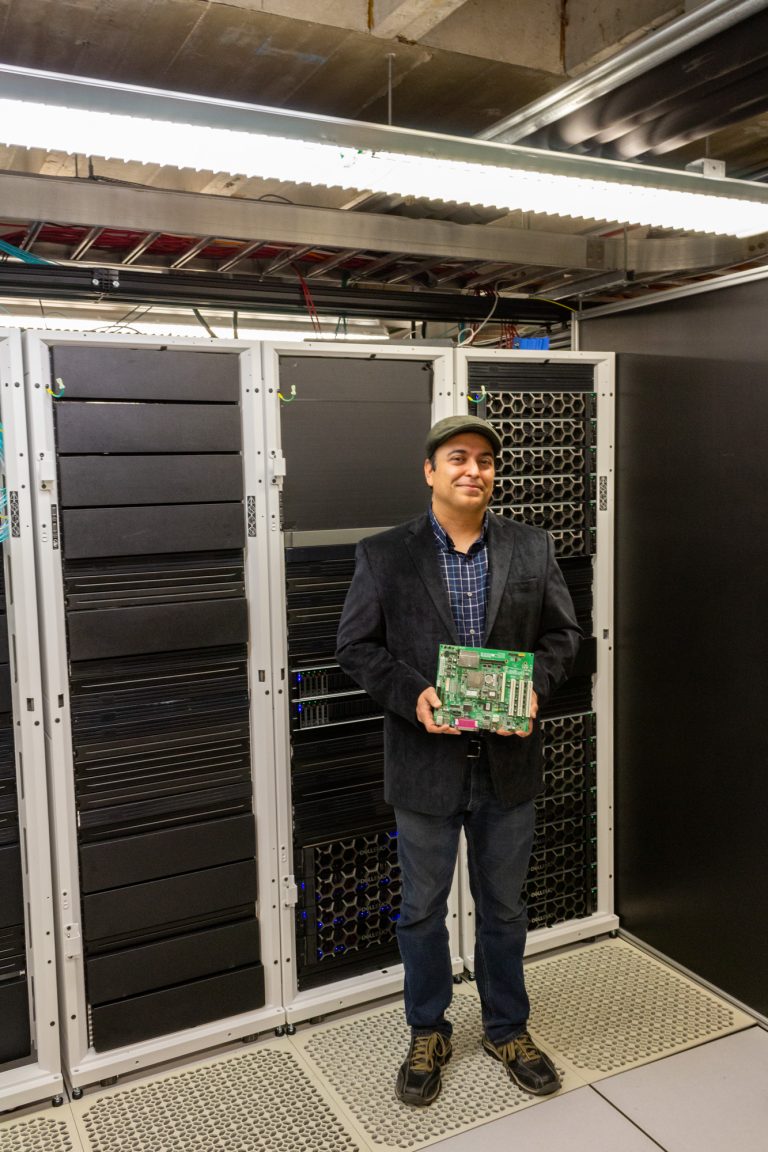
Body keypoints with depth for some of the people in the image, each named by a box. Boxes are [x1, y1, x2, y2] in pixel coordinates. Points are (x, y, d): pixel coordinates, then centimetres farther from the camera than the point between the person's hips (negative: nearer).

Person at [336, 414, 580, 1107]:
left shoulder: (533, 548, 2)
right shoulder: (383, 555, -5)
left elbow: (562, 633, 5)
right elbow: (356, 645, -4)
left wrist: (536, 687, -13)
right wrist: (411, 694, -19)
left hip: (509, 763, 2)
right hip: (425, 764, -1)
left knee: (503, 908, 19)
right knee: (423, 911, 15)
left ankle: (508, 1029, 41)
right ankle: (428, 1034, 38)